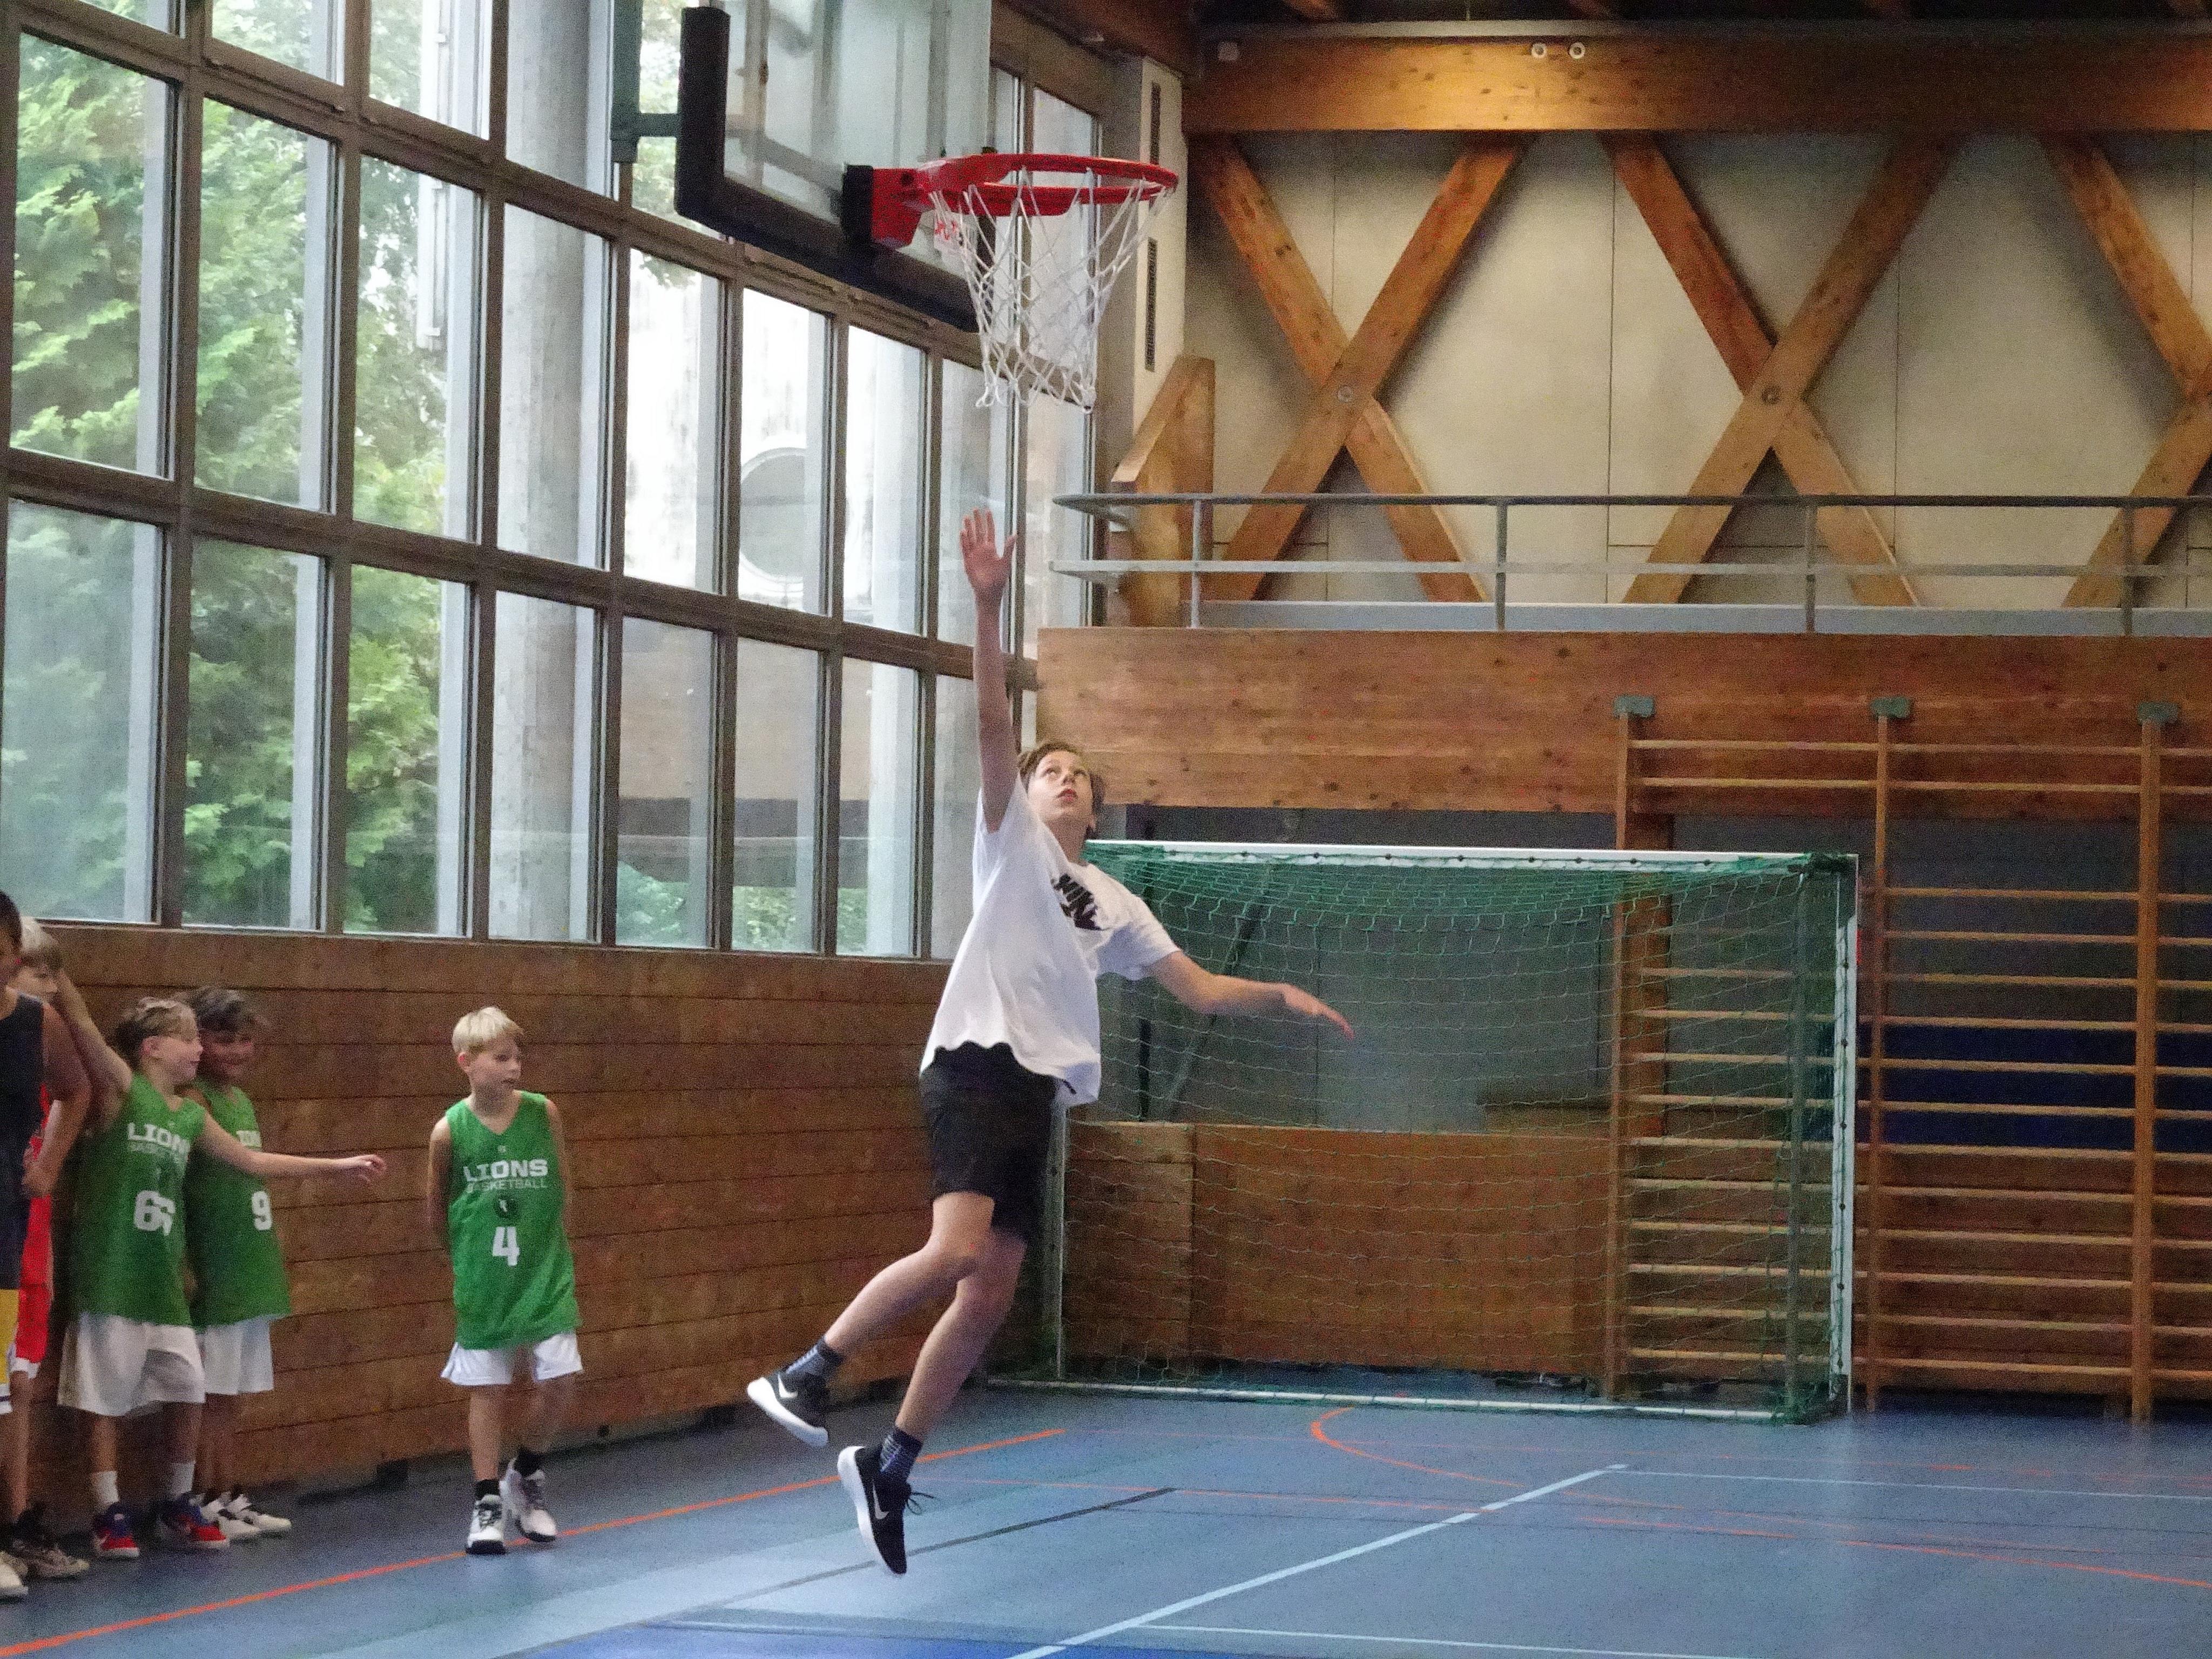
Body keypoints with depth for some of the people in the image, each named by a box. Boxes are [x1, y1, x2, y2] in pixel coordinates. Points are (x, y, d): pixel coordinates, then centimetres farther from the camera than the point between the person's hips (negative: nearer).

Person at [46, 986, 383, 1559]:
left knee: (188, 1391, 8)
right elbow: (81, 1022, -19)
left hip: (164, 1277, 7)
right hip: (110, 1274, -7)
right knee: (103, 1395, -1)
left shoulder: (191, 1115, 12)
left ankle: (177, 1507, 22)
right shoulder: (120, 1088, -7)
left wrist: (336, 1166, 27)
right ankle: (109, 1515, 6)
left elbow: (251, 1160, 24)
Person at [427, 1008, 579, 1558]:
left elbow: (561, 1188, 6)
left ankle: (526, 1473, 22)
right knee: (487, 1389, 4)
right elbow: (436, 1207, 5)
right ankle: (488, 1503, 12)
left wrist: (549, 1248, 8)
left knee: (561, 1379, -3)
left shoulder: (544, 1114, -6)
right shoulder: (450, 1130, -9)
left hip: (545, 1274, 1)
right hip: (482, 1282, -1)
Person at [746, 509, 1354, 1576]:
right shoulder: (1011, 839, 8)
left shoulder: (1112, 905, 23)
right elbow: (992, 723, -6)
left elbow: (1200, 990, 25)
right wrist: (989, 608, -16)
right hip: (977, 1060, -7)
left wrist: (1282, 997, 10)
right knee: (956, 1251, -28)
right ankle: (805, 1375, -18)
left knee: (987, 1300, 3)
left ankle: (889, 1468, 13)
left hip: (1039, 1090, 7)